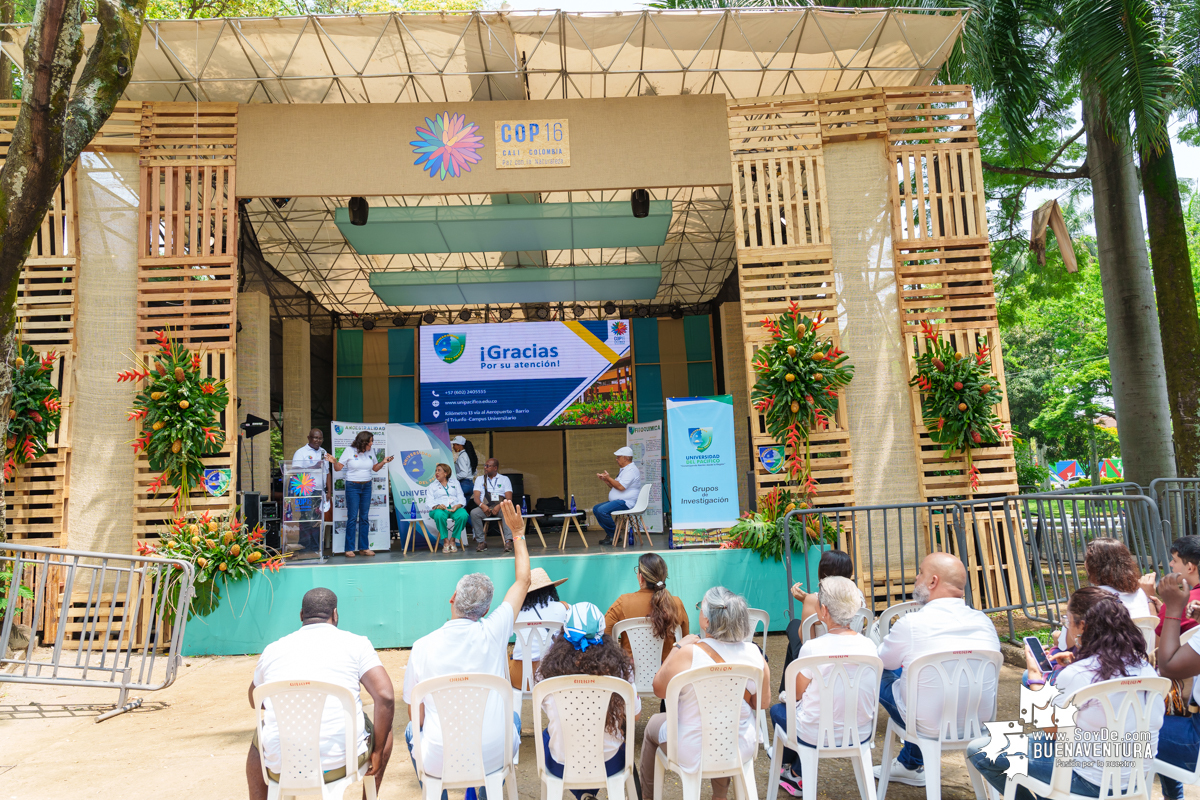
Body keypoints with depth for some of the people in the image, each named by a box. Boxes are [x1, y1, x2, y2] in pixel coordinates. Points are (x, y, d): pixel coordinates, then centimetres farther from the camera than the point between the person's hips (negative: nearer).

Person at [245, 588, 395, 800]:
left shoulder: (272, 650, 10)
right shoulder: (356, 643, 1)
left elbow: (254, 701, 27)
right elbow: (385, 697, -9)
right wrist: (378, 753, 1)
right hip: (341, 763, -2)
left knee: (258, 737, 36)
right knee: (383, 727, 28)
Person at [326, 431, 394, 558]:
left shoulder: (371, 452, 7)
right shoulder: (350, 450, -6)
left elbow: (375, 468, 15)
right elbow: (339, 468, -6)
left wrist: (383, 462, -1)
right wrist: (334, 462, -26)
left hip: (367, 486, 4)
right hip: (352, 487, -4)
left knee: (364, 517, 6)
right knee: (352, 518, -4)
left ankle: (364, 547, 12)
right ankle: (349, 549, 2)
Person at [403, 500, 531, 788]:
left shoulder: (422, 647, -10)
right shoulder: (493, 632, -11)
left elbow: (416, 716, -1)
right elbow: (523, 581, 5)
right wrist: (518, 534, 16)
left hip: (440, 761, 0)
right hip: (493, 756, 0)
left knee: (412, 729, 32)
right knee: (512, 716, 32)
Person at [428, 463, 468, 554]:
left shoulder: (455, 483, 24)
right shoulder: (432, 486, 22)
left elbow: (462, 499, 12)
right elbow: (430, 503, 7)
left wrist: (458, 505, -11)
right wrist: (437, 506, -17)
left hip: (455, 508, 1)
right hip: (440, 508, -1)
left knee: (463, 515, -35)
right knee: (439, 515, -40)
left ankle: (452, 540, -21)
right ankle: (446, 541, -27)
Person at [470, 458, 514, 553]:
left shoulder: (504, 479, 14)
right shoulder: (480, 479, 20)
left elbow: (509, 498, 3)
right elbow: (476, 497, 7)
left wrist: (499, 506, -18)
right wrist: (482, 505, -17)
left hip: (500, 506, -2)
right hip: (485, 506, 2)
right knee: (474, 513, -31)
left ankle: (508, 541, -45)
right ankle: (481, 542, -26)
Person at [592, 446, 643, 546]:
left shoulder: (631, 470, -13)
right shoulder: (624, 470, 22)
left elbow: (621, 487, -24)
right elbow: (614, 486, 26)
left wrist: (609, 478, -12)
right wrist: (605, 479, 12)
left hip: (625, 502, -11)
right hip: (618, 501, 11)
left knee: (602, 510, -26)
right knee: (596, 508, 6)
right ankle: (609, 534, 2)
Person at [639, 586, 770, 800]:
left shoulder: (687, 654, -26)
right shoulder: (754, 653, -15)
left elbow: (659, 689, -9)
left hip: (694, 754, -3)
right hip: (742, 750, 3)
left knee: (653, 724, 27)